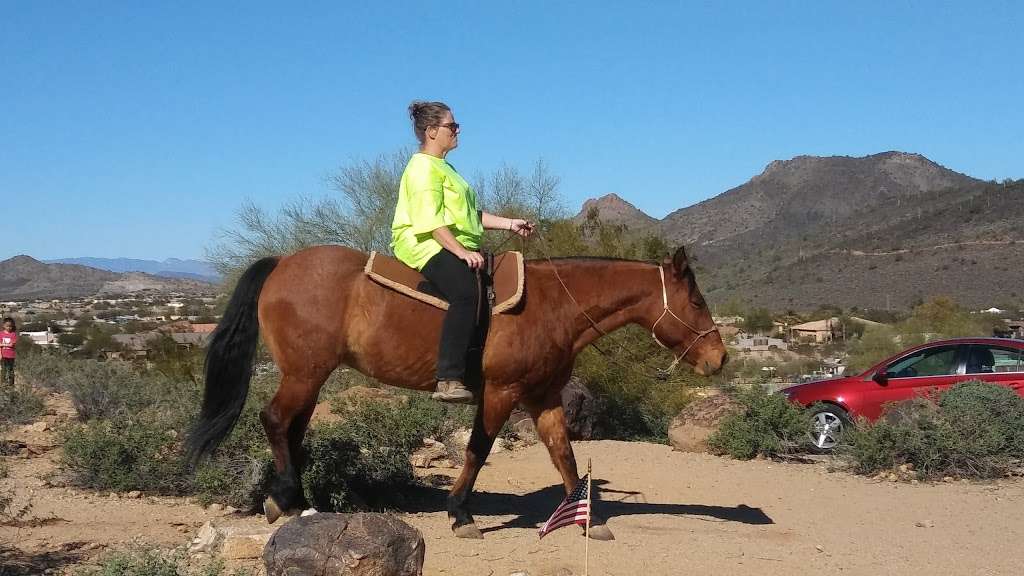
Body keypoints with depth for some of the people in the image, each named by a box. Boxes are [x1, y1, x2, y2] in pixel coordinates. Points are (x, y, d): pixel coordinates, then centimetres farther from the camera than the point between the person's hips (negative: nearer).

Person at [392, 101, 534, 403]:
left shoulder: (444, 168, 26)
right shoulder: (423, 167, -6)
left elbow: (471, 215, 27)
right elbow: (431, 221, -17)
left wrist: (509, 224, 17)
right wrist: (462, 252, -24)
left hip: (456, 246, 11)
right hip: (425, 244, -11)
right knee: (466, 292, -34)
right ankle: (449, 381, -41)